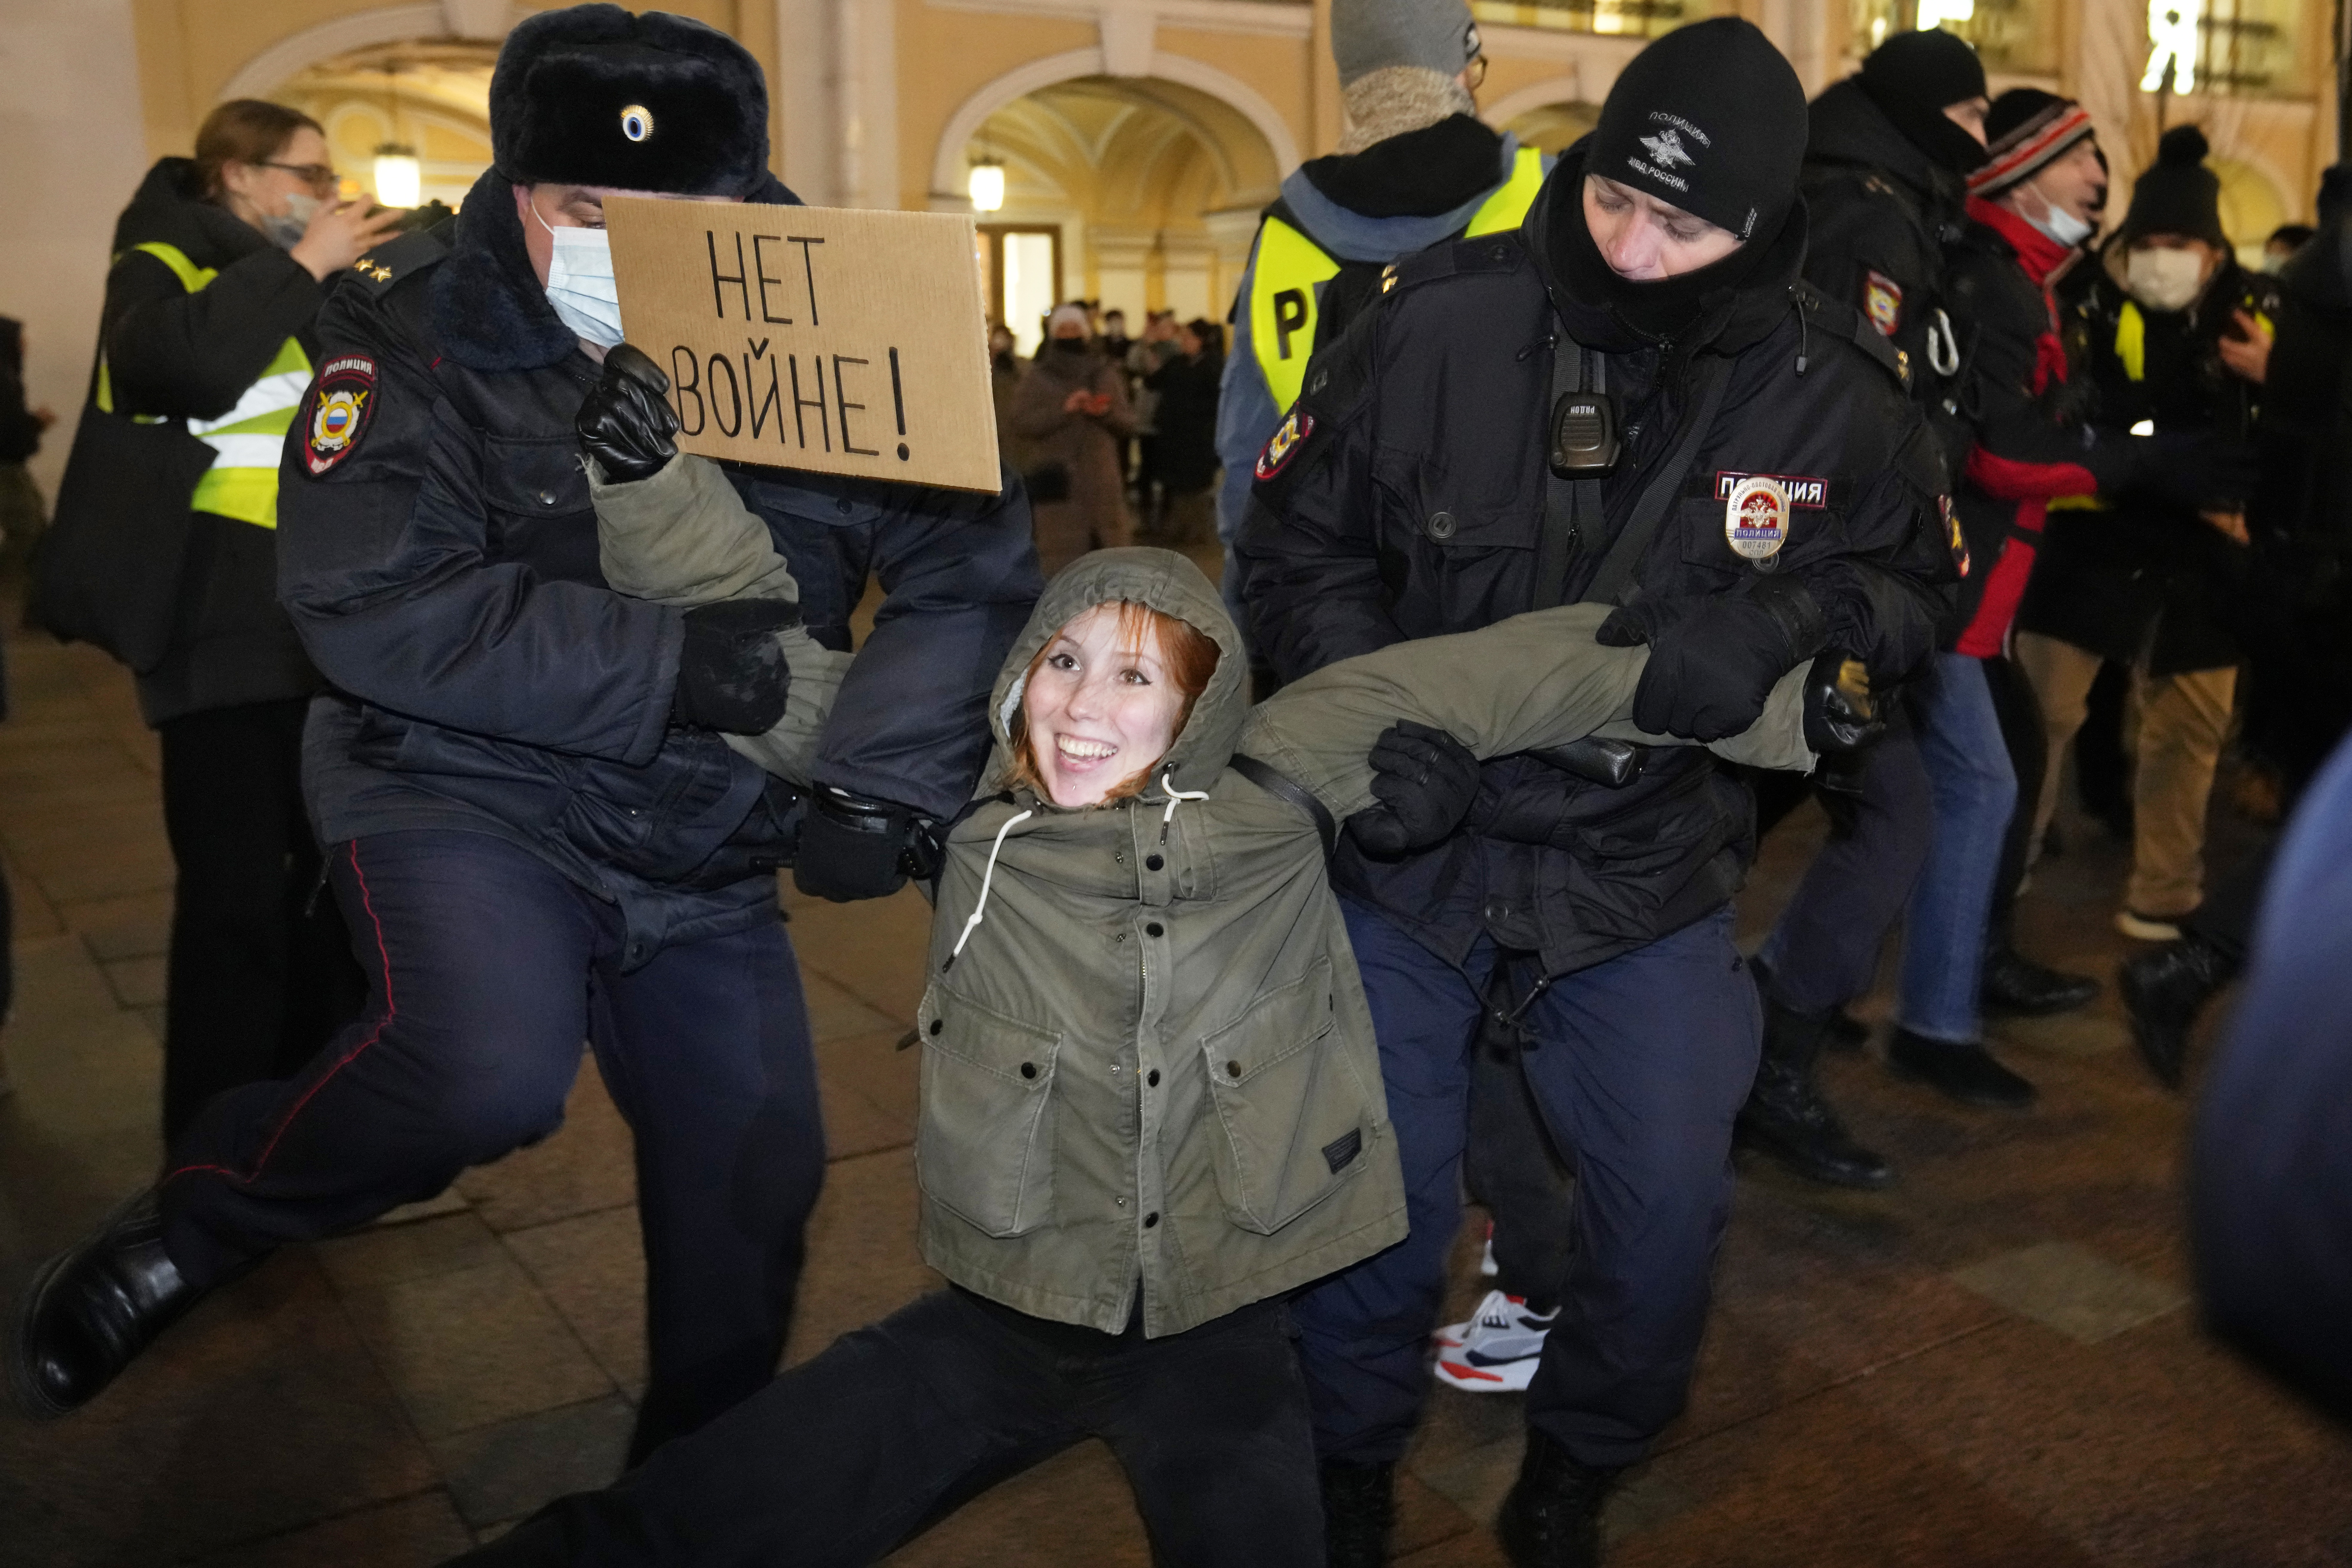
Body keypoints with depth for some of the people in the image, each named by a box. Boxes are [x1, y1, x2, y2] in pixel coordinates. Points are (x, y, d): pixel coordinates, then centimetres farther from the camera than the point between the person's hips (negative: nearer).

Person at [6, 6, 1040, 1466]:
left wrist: (884, 780, -20)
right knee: (489, 1073, -31)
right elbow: (368, 603, -21)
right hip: (470, 793, -3)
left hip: (707, 851, 4)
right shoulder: (418, 330, -11)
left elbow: (972, 570, -7)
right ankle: (198, 1221, 1)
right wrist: (663, 665, -25)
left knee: (753, 1195, 7)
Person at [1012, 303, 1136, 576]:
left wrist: (1108, 412, -10)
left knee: (1109, 547, 3)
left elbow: (1129, 423, 12)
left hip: (1102, 479, 3)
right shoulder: (1036, 378, 6)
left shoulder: (1107, 374, 14)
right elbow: (1020, 424, -5)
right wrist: (1063, 410, -15)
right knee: (1059, 551, -6)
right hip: (1058, 479, -3)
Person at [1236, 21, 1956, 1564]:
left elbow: (1913, 584, 5)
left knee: (1670, 1213, 6)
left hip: (1650, 869, 2)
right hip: (1410, 853, -1)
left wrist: (1787, 618, -17)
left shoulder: (1834, 396, -9)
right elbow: (1300, 542, -3)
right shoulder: (1435, 324, -14)